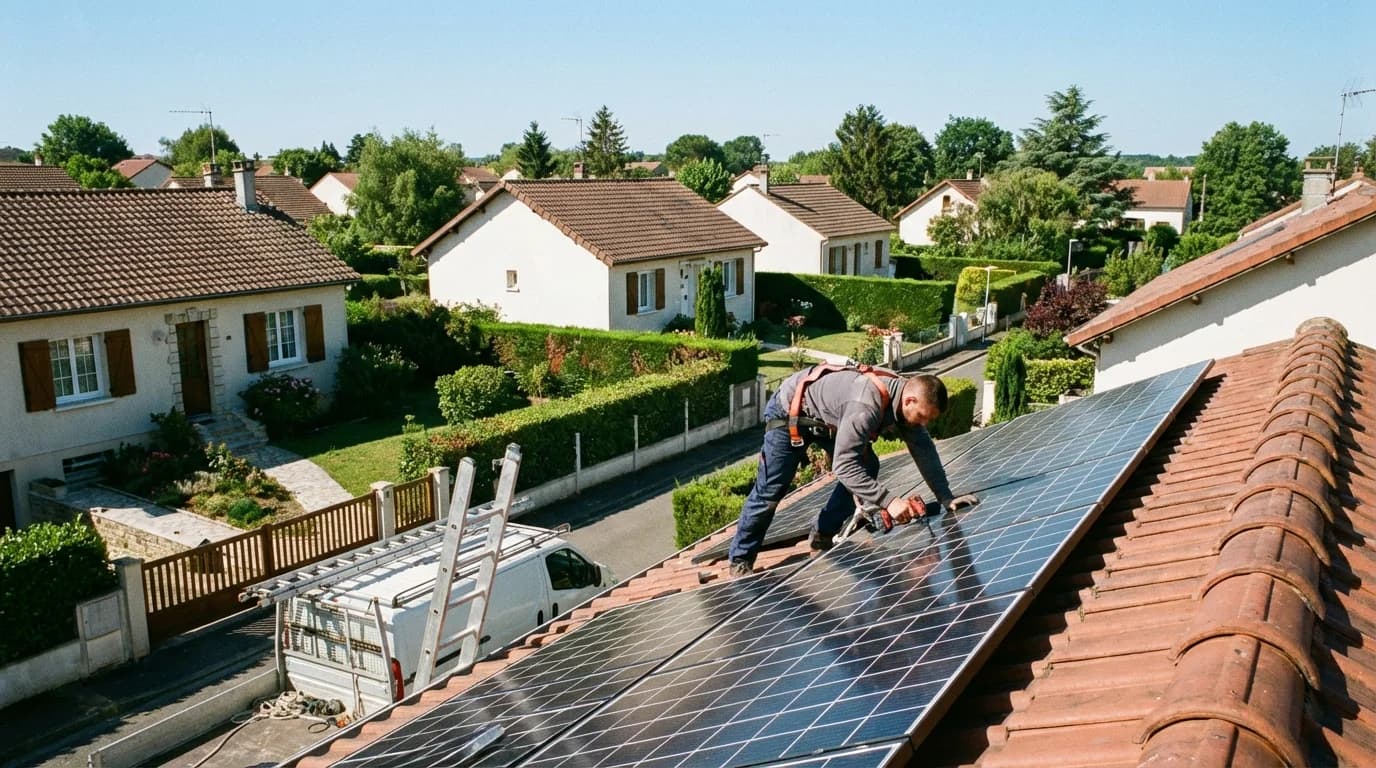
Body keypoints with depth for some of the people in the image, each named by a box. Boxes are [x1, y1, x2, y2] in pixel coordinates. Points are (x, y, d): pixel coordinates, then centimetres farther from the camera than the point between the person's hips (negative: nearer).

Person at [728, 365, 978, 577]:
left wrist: (946, 498, -11)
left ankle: (823, 535, 13)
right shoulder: (866, 407, -42)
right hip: (788, 413, -8)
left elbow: (924, 450, -7)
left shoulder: (906, 394, -16)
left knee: (867, 469, 0)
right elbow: (843, 466, -42)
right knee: (770, 492, -5)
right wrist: (889, 501, -44)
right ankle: (741, 560, 12)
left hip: (826, 418, 8)